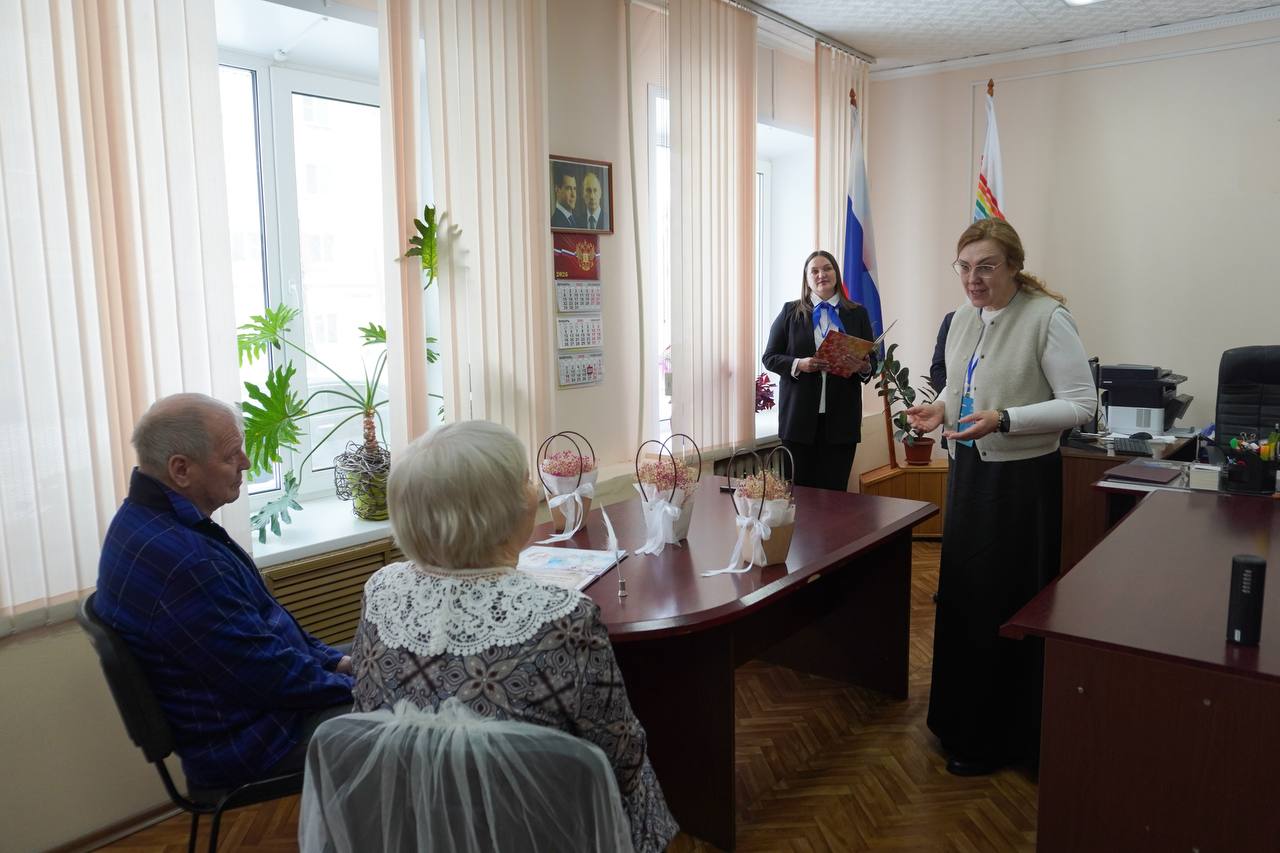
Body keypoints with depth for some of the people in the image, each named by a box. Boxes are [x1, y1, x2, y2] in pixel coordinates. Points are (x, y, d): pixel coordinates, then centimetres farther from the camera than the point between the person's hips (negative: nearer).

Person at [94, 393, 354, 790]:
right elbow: (273, 677, -26)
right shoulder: (180, 560, -33)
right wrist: (355, 687, -11)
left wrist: (331, 659, 6)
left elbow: (260, 617, 11)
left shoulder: (148, 517, 2)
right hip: (245, 742, -10)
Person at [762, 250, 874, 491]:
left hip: (842, 418, 1)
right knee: (799, 489, 2)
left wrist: (864, 367, -11)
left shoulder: (857, 314, 11)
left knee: (835, 489, 1)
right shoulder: (790, 312, 8)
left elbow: (873, 360, 13)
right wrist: (798, 364, -13)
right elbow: (769, 357, 6)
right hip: (800, 416, -1)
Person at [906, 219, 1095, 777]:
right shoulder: (962, 319, 7)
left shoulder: (1047, 318, -15)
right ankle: (961, 719, 34)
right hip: (968, 470, 7)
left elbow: (1079, 403, -16)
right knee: (960, 595, 15)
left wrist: (1004, 420, -27)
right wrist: (941, 410, -2)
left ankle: (1000, 737, 21)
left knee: (1004, 606, 2)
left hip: (1022, 478, -7)